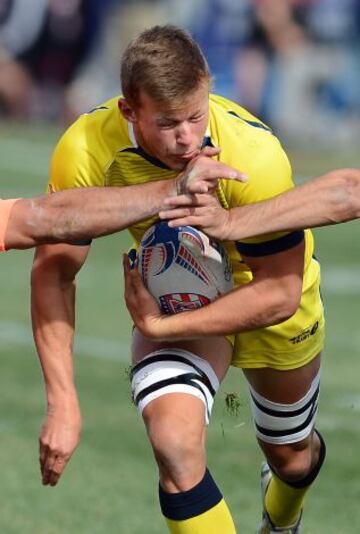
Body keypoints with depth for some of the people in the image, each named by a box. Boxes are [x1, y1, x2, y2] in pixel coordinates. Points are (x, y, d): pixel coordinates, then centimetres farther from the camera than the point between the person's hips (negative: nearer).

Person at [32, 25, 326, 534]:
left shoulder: (255, 156, -38)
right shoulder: (86, 151, -32)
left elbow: (279, 293, -29)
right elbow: (53, 270, -21)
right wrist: (62, 401, -27)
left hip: (266, 304, 0)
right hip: (172, 296, 0)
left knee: (292, 456, 23)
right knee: (175, 439, -29)